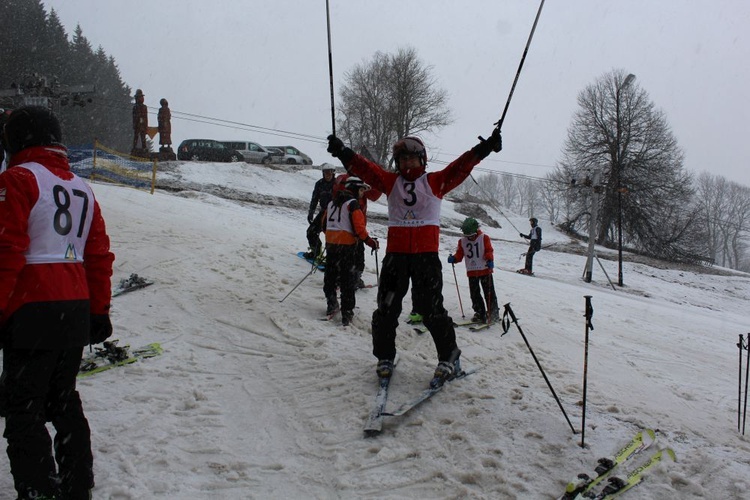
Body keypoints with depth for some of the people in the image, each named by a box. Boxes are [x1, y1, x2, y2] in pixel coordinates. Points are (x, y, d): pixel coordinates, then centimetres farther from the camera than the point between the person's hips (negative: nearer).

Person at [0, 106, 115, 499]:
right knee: (64, 401, 18)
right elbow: (99, 256, 15)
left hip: (33, 312, -7)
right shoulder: (82, 188, 15)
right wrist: (99, 311, 20)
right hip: (77, 311, 7)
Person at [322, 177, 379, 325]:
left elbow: (324, 222, 17)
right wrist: (371, 242, -10)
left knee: (330, 274, 18)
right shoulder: (353, 203, -9)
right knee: (348, 280, -1)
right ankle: (347, 313, 1)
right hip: (347, 245, -6)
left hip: (330, 243, 6)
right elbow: (359, 227, -18)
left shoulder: (332, 202, 13)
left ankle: (331, 304, 24)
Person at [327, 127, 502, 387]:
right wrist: (343, 152, -17)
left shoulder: (435, 182, 7)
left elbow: (460, 167, -4)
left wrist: (484, 148, -18)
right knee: (387, 307, 5)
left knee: (431, 308, -3)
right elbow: (365, 168, -1)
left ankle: (449, 358, 11)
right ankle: (385, 357, 20)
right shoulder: (390, 181, 12)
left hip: (426, 253, -2)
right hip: (396, 253, 3)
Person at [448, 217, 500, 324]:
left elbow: (489, 251, -10)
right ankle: (480, 313, 14)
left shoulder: (484, 238, -5)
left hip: (485, 270, -4)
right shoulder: (462, 241, 5)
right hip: (471, 272, 4)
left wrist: (490, 260, -28)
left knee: (489, 292, 1)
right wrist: (453, 258, -16)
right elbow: (459, 254, 5)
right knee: (474, 294, 5)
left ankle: (493, 312, 12)